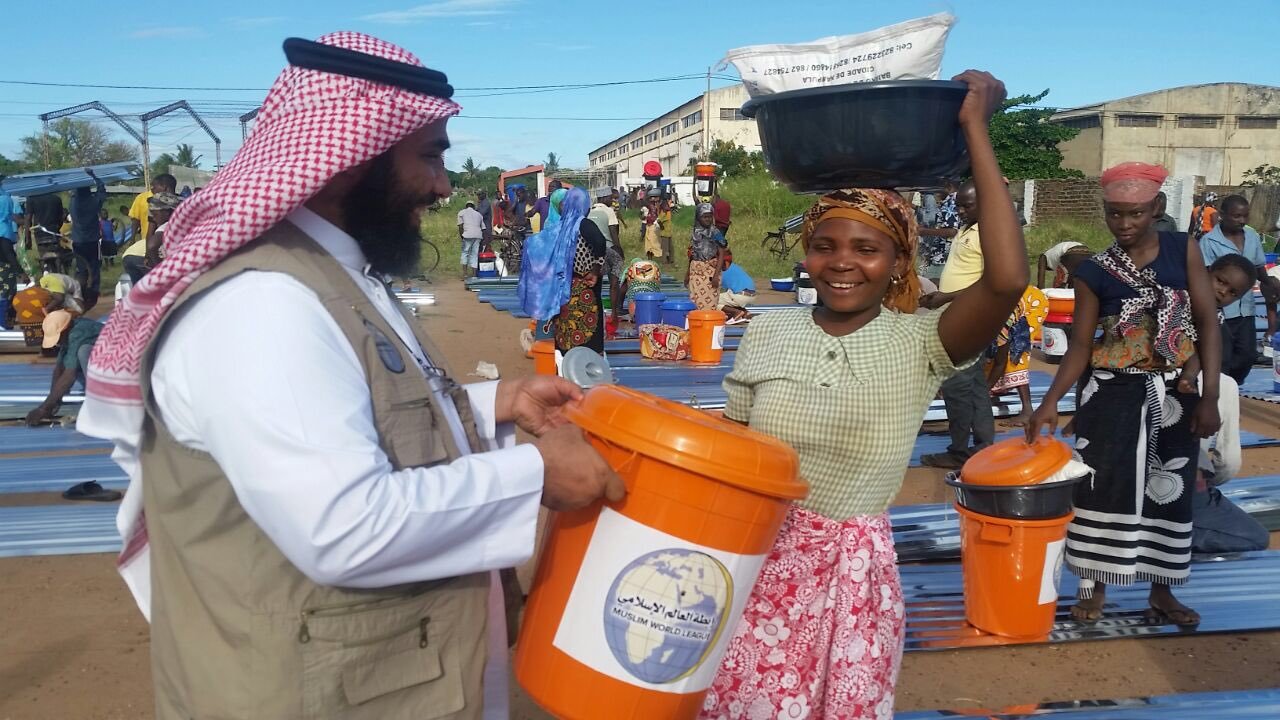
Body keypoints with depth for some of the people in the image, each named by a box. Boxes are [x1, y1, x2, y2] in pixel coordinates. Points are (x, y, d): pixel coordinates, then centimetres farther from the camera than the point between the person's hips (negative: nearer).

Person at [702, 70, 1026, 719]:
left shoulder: (919, 345, -10)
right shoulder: (765, 335, -1)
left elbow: (1008, 280, -28)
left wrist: (975, 128, -23)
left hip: (853, 570, -2)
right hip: (756, 561, 2)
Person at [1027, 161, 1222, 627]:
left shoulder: (1183, 251, -1)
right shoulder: (1094, 273, -4)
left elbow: (1208, 324, -2)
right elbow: (1080, 346, -4)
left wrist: (1210, 397, -9)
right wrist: (1051, 401, -18)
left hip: (1174, 395, 2)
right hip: (1113, 396, -1)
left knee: (1170, 491, 9)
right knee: (1104, 487, 0)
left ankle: (1162, 589, 24)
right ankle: (1094, 584, 16)